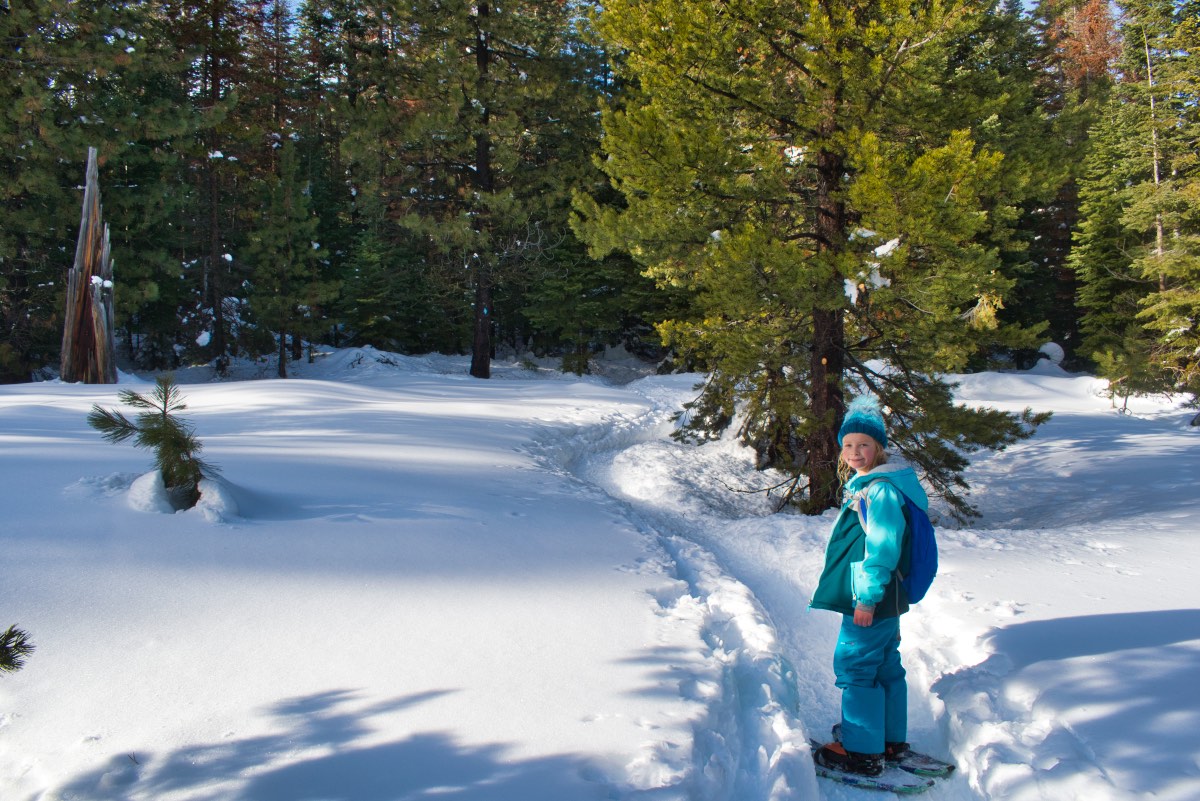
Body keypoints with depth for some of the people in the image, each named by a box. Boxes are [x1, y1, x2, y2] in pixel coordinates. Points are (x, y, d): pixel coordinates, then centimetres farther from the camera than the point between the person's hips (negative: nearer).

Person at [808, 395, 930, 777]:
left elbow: (883, 546, -23)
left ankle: (861, 750, 5)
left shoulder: (880, 489, -18)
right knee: (884, 666, 17)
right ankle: (891, 740, 29)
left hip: (872, 599, -10)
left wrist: (868, 596, -23)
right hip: (882, 600, 10)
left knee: (855, 666, -4)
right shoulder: (865, 484, 14)